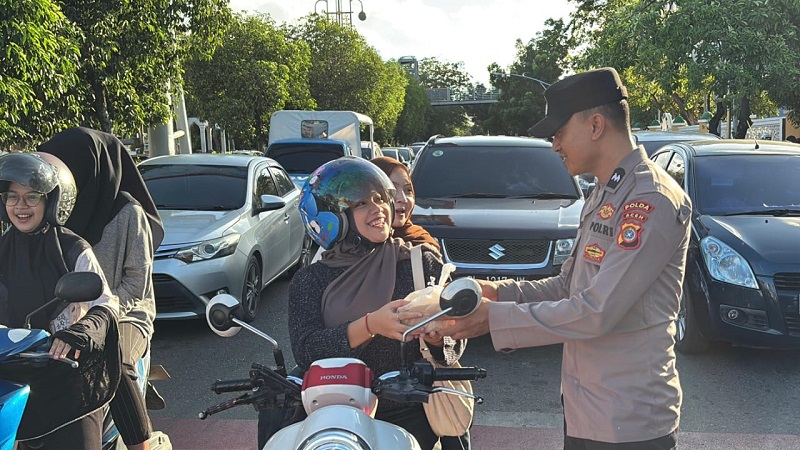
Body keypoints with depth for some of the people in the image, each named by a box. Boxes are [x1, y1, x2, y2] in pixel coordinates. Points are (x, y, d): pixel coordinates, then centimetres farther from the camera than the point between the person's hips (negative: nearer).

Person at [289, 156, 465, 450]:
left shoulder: (423, 263, 4)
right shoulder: (309, 281, 3)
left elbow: (455, 345, 4)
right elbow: (305, 352, -11)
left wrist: (434, 334, -19)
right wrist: (370, 325, -24)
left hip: (412, 415, 0)